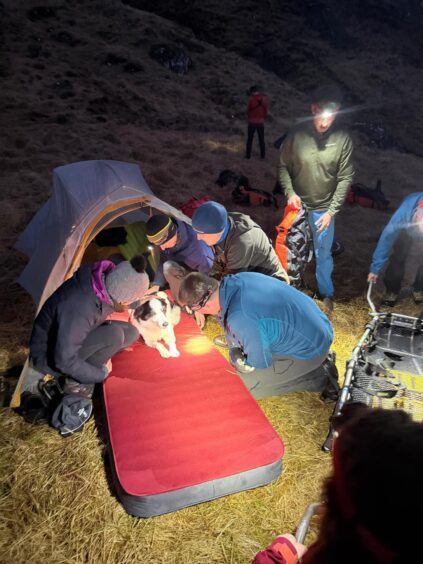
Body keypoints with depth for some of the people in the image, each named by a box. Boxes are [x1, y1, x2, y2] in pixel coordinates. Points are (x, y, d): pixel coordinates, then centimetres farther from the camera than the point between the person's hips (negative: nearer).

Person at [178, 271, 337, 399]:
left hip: (310, 348, -8)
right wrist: (233, 341, 8)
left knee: (243, 385, -4)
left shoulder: (241, 319, -33)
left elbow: (260, 361, -17)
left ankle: (319, 376, 3)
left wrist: (238, 362, 2)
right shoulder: (238, 278, -10)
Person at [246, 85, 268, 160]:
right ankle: (263, 155, 11)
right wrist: (263, 117, 16)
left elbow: (248, 109, -4)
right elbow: (266, 109, 3)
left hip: (252, 121, -3)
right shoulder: (264, 98, -1)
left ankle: (248, 155, 6)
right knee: (261, 139, 11)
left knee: (250, 139, 7)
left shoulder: (251, 98, -11)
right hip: (261, 121, 3)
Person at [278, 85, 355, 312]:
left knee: (323, 254, 9)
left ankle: (326, 293, 32)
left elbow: (345, 178, -8)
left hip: (324, 209, -1)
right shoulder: (297, 133, -13)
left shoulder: (343, 139, -14)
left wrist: (332, 211, -11)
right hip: (297, 204, 1)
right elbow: (283, 166, -1)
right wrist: (290, 192, -15)